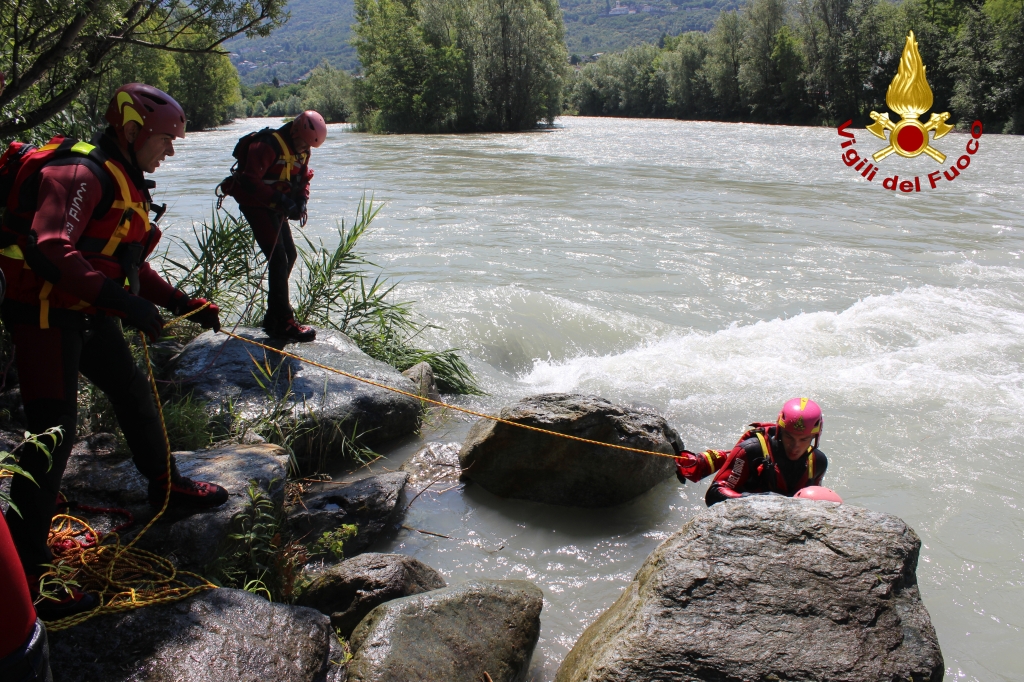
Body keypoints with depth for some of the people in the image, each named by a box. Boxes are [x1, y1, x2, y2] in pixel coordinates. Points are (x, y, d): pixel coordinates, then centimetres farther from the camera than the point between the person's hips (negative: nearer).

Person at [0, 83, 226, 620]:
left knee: (135, 394, 21)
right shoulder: (80, 173, -19)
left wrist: (181, 302, 14)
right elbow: (49, 251, -33)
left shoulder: (125, 180, 13)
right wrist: (122, 301, -38)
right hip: (46, 314, -10)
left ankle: (166, 486, 45)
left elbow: (129, 262, 21)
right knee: (54, 432, -12)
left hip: (90, 314, 10)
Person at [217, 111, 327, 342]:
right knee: (278, 259, -16)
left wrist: (301, 201, -7)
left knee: (290, 255, 12)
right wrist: (279, 199, -34)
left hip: (274, 207, 10)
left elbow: (304, 178, 13)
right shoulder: (268, 146, -24)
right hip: (255, 204, -10)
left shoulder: (301, 150, 4)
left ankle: (273, 317, 22)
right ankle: (284, 324, -13)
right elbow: (250, 180, -29)